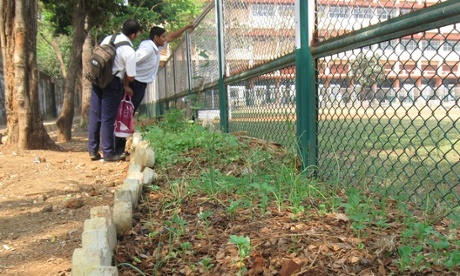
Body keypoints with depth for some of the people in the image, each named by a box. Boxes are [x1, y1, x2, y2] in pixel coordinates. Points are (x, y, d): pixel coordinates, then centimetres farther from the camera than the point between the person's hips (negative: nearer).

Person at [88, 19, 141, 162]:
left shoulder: (108, 39, 6)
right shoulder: (129, 51, -13)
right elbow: (131, 76, -12)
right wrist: (125, 85, 12)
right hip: (112, 83, -6)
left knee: (95, 115, 12)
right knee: (108, 118, 2)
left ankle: (93, 150, 22)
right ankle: (108, 153, 13)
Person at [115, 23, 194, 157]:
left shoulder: (156, 46, 8)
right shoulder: (147, 49, -20)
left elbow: (171, 36, 24)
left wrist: (187, 27, 29)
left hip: (141, 85, 10)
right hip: (135, 84, -10)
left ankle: (121, 148, 19)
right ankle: (118, 149, -4)